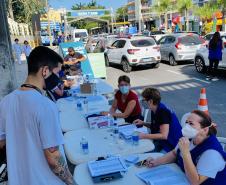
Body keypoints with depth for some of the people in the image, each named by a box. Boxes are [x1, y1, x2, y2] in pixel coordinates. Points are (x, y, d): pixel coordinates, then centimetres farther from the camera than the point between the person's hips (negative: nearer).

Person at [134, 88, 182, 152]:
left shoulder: (163, 111, -23)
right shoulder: (154, 110, 3)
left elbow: (164, 135, -28)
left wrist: (144, 136, -27)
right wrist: (143, 123, 4)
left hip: (171, 144, -8)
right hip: (162, 141, 8)